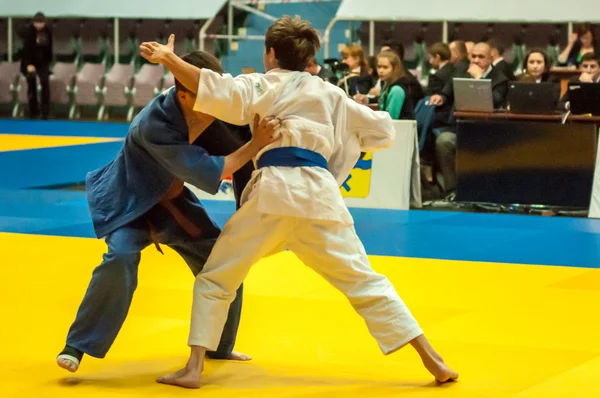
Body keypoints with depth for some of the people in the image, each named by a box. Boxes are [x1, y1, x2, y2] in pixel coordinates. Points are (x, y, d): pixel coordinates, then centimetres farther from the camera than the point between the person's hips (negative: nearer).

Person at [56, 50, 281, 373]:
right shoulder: (155, 126, -38)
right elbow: (209, 172, -39)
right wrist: (255, 145, -40)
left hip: (171, 200, 7)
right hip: (129, 200, -7)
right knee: (121, 259, -33)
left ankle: (219, 345, 25)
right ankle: (77, 346, -20)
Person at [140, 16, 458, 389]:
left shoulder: (264, 85, 11)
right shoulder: (331, 94, 23)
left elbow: (220, 93, -8)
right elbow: (384, 131, 27)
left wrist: (169, 59, -4)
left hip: (273, 192, -3)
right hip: (319, 194, 3)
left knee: (214, 280, 10)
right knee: (364, 280, 12)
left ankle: (193, 369, 0)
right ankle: (432, 359, 9)